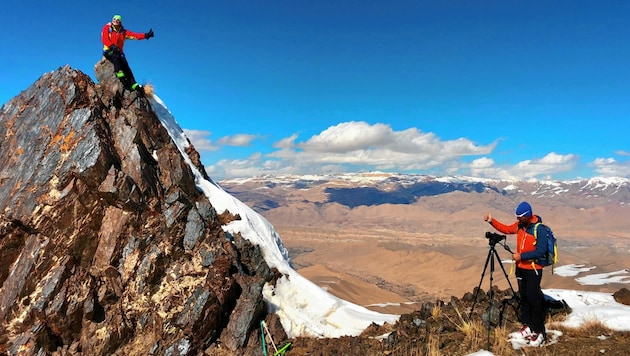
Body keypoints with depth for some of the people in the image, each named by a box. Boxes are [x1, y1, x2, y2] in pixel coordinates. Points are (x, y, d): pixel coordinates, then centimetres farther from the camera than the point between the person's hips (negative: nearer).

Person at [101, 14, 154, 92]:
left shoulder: (123, 32, 14)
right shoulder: (107, 28, 8)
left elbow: (134, 35, 1)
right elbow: (104, 39, -6)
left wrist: (146, 35, -15)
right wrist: (112, 46, -27)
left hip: (118, 52, 3)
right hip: (108, 51, -3)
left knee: (126, 67, -18)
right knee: (116, 57, -36)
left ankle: (133, 85, -28)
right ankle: (121, 76, -48)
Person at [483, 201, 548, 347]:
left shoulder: (539, 229, -18)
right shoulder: (520, 225, 3)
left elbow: (540, 251, -22)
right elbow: (507, 229, 16)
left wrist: (521, 256, -21)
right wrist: (492, 221, 5)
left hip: (533, 269, -7)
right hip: (521, 268, 7)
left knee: (533, 299, -6)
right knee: (523, 297, 12)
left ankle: (539, 332, 4)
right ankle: (527, 327, 21)